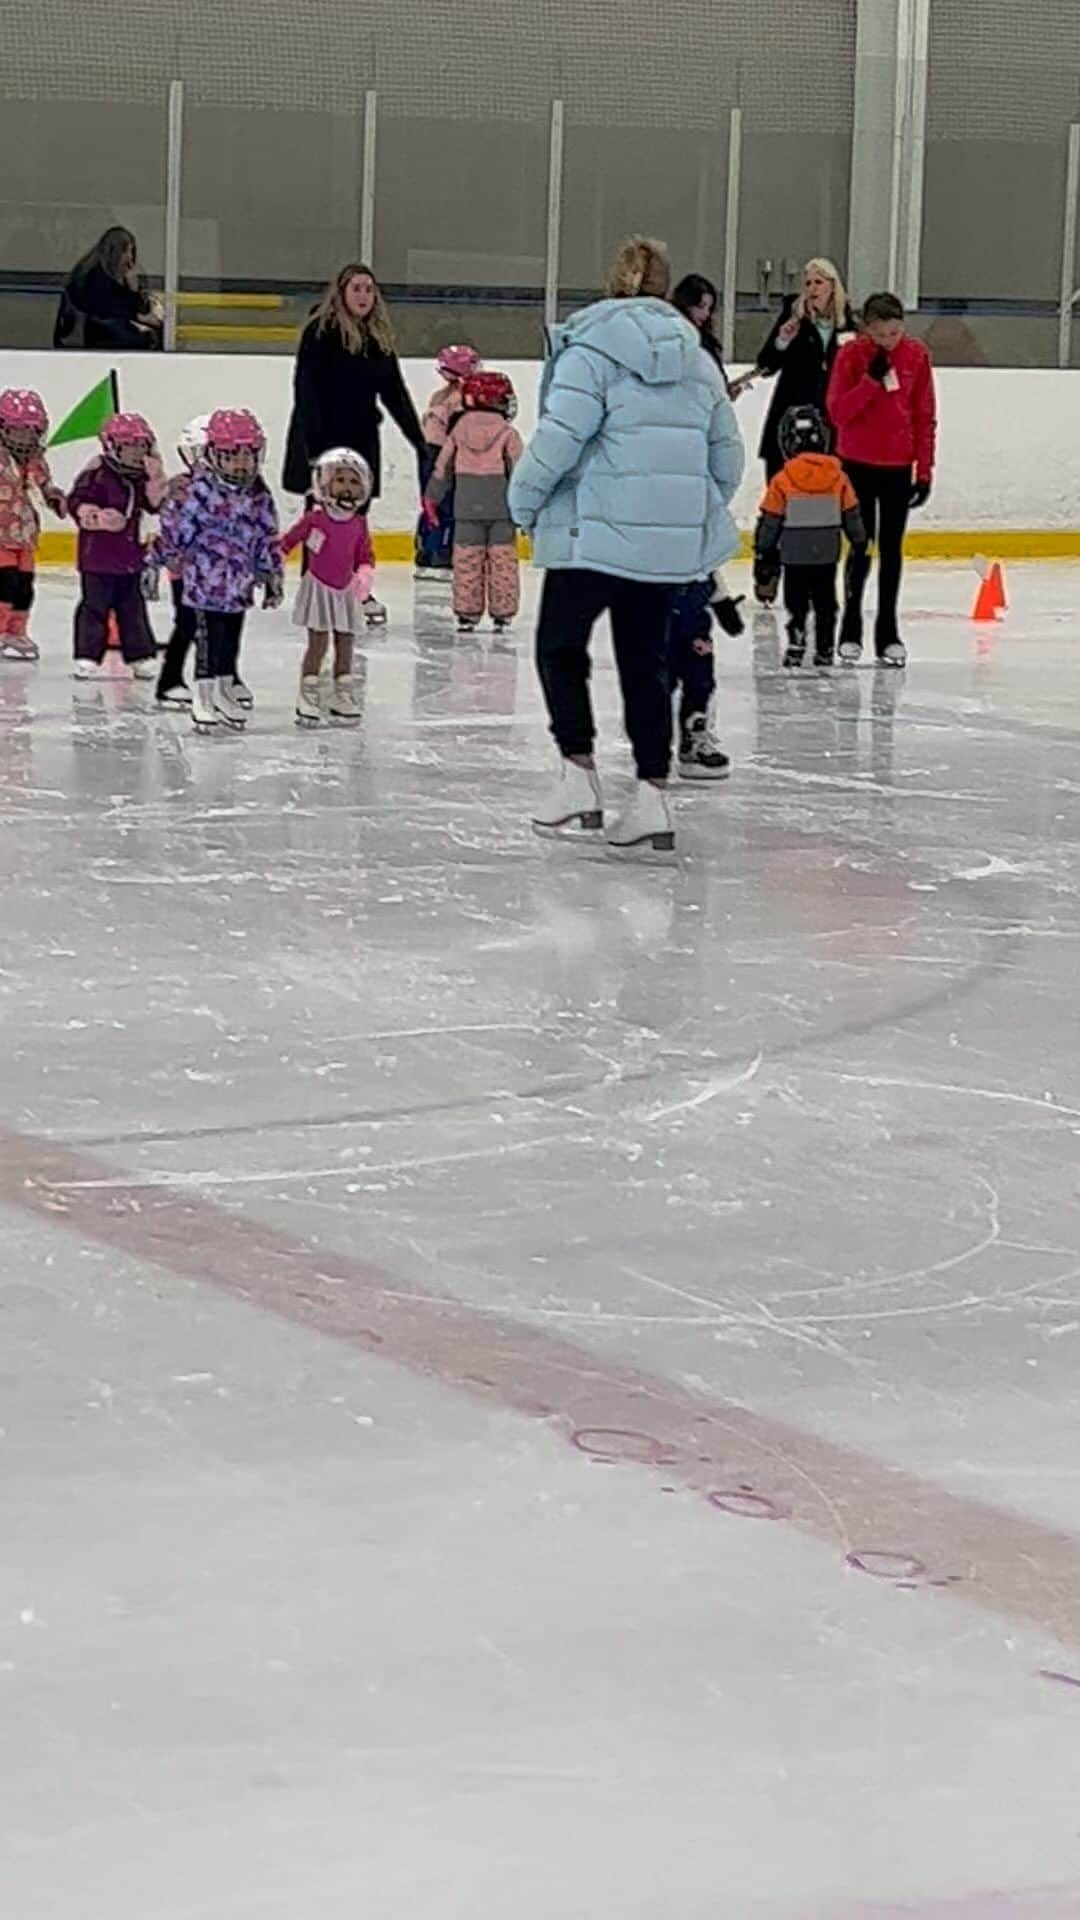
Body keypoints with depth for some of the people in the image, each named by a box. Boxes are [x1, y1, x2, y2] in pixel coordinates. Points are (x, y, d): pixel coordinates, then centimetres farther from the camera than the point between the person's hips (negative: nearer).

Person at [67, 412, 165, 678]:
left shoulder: (141, 477, 9)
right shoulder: (97, 473, -12)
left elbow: (155, 504, 5)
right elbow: (77, 502, -15)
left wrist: (156, 478, -7)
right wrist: (98, 517, -29)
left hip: (130, 556, 6)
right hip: (98, 555, -6)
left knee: (133, 607, 12)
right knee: (95, 606, -4)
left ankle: (140, 656, 19)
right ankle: (87, 656, -1)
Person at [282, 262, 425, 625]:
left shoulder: (379, 338, 12)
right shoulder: (321, 333, -9)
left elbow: (394, 392, 17)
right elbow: (306, 389, -14)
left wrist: (418, 438, 15)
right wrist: (312, 441, -21)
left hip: (361, 438, 6)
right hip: (324, 439, -6)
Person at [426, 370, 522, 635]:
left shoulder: (459, 431, 4)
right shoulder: (508, 434, -6)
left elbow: (443, 468, 9)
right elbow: (519, 471, -8)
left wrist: (432, 498, 20)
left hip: (467, 509, 2)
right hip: (501, 508, -2)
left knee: (467, 562, 6)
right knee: (502, 562, 3)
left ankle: (467, 613, 6)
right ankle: (502, 613, 3)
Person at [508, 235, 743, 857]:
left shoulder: (592, 349, -8)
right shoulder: (697, 359, 11)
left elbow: (559, 437, -16)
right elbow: (727, 457, 13)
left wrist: (525, 501, -1)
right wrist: (699, 509, 29)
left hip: (597, 530, -5)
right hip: (673, 541, 5)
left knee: (561, 645, 10)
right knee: (646, 661, 11)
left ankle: (579, 778, 2)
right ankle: (652, 798, 6)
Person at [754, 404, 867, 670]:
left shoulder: (782, 481, -11)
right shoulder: (838, 477, -2)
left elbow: (770, 521, -6)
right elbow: (851, 515, 5)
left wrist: (763, 549, 7)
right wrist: (860, 542, 18)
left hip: (794, 557, -3)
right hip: (827, 555, 3)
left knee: (796, 605, 5)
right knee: (825, 604, 11)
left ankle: (796, 647, -4)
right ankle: (825, 651, 14)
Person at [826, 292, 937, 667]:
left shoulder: (917, 355, -3)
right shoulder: (851, 355, -8)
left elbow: (925, 416, 2)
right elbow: (837, 412, -13)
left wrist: (924, 470, 0)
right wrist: (872, 379, -23)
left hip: (899, 467, 2)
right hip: (858, 464, -2)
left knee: (892, 549, 7)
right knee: (861, 547, 1)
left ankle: (887, 633, 13)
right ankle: (850, 631, 11)